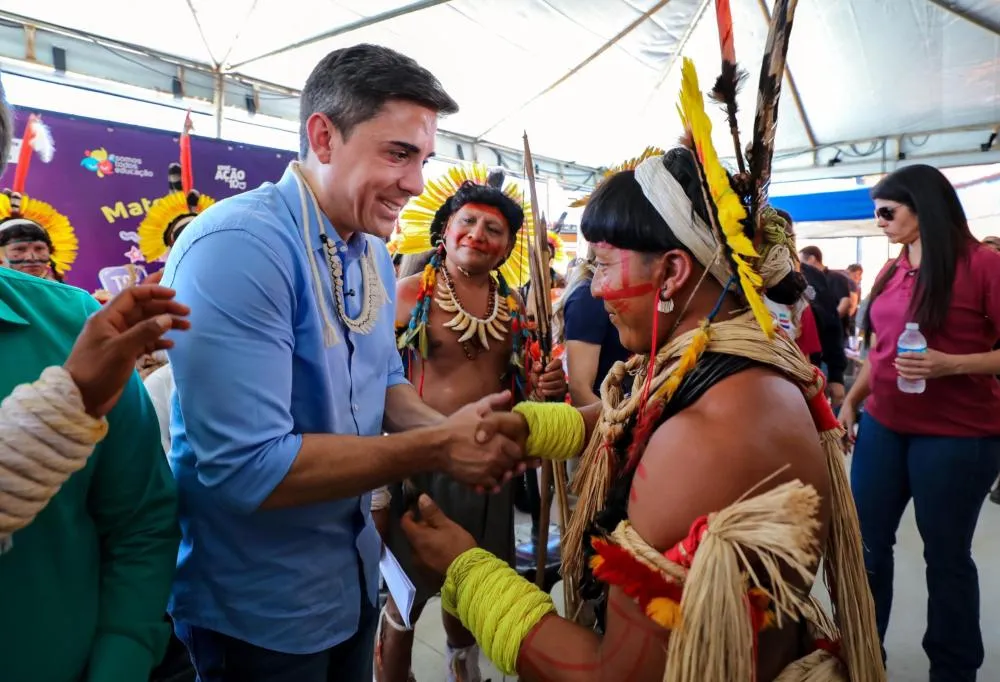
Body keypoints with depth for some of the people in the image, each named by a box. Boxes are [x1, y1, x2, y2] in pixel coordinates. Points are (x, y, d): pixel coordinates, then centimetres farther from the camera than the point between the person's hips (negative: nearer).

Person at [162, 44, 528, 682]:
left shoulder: (374, 253, 1)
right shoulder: (238, 245, -27)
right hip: (260, 608, -7)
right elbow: (244, 467, -31)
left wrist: (447, 427, -12)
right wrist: (436, 449, -27)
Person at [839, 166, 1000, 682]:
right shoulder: (892, 271, 9)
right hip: (883, 426, 6)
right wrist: (850, 401, 10)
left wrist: (951, 364, -25)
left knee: (946, 553, 9)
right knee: (866, 541, 10)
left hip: (957, 436, -6)